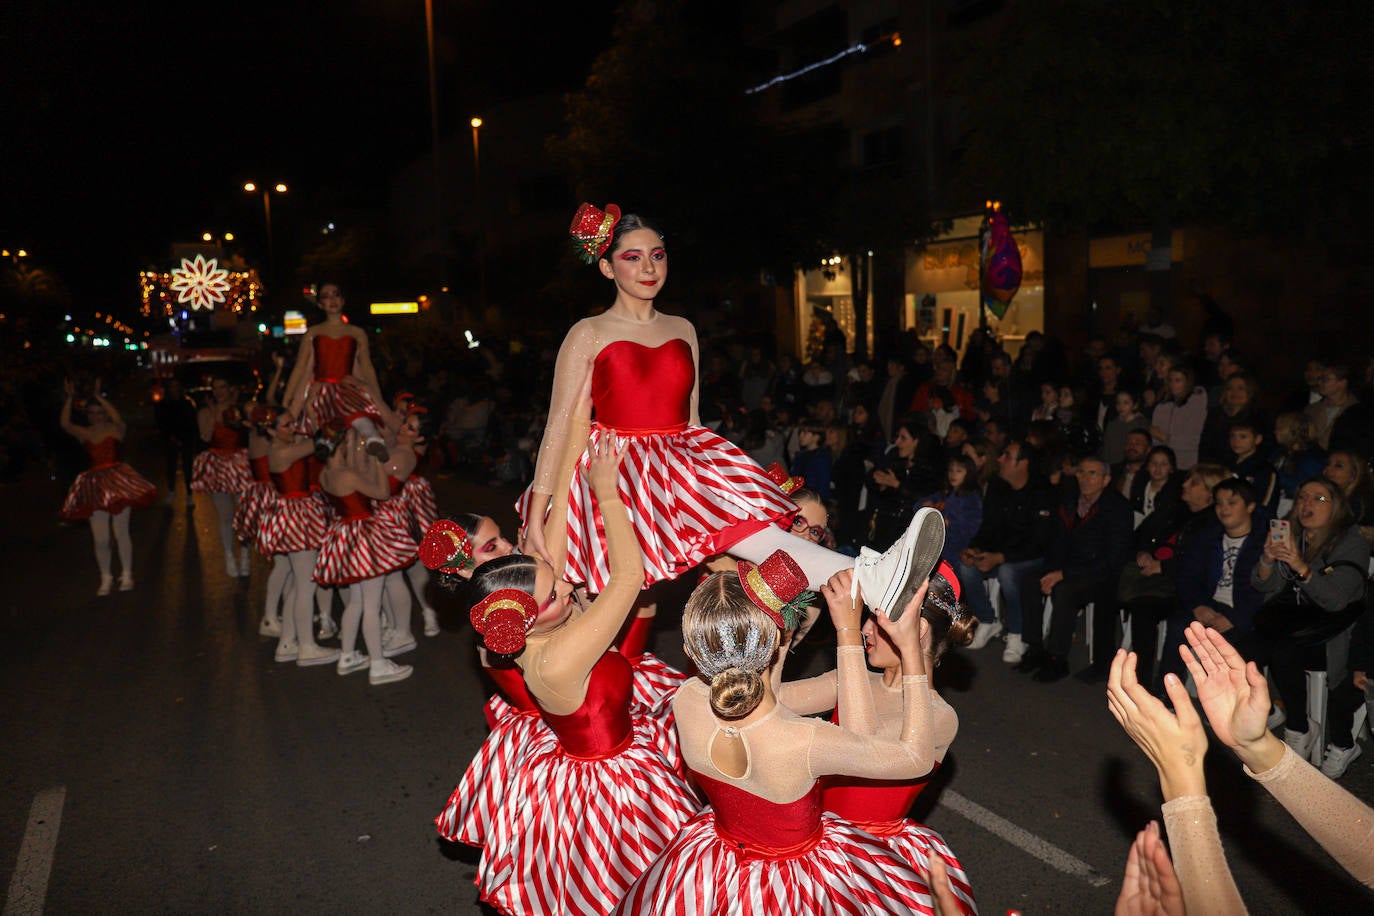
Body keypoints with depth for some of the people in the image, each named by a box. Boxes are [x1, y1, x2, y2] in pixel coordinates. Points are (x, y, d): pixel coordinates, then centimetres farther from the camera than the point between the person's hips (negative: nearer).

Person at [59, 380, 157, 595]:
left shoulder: (116, 430, 0)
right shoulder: (84, 433, 7)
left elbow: (117, 418, -23)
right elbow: (65, 424, -10)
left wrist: (98, 396, -21)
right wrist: (69, 398, -14)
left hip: (117, 482, -3)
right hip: (95, 486, 3)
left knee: (121, 533, 3)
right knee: (100, 539, 3)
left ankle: (126, 575, 18)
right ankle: (106, 578, 18)